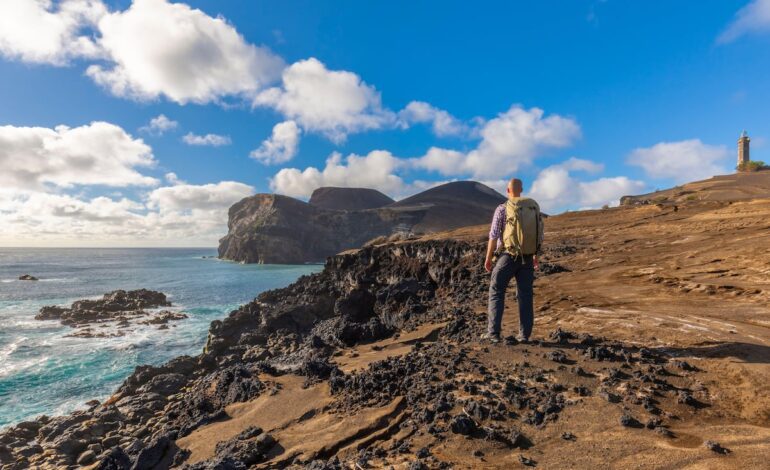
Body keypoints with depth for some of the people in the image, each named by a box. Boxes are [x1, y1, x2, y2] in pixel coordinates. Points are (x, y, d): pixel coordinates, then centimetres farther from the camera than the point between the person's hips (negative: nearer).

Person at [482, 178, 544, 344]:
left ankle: (493, 332, 2)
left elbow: (493, 236, -11)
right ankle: (524, 334, 13)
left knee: (496, 292, 5)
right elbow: (539, 233, 11)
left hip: (508, 256, -4)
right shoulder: (534, 206, 6)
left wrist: (488, 258, -2)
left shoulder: (502, 209, -9)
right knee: (525, 295, 10)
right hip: (527, 257, 5)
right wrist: (535, 255, 22)